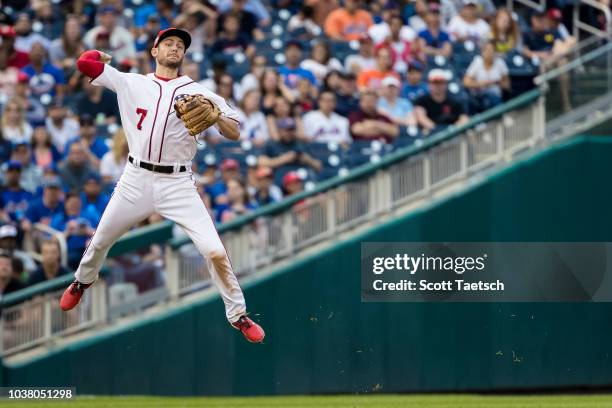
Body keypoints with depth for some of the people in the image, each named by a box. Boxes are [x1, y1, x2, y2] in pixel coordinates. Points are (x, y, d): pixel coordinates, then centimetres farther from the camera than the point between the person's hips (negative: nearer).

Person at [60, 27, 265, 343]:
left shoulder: (197, 92, 4)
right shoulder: (131, 83, 5)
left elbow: (235, 133, -1)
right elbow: (85, 62, 0)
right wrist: (104, 57, 19)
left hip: (177, 184, -1)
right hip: (136, 180, 1)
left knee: (214, 250, -14)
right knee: (100, 242, 15)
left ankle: (237, 315, 0)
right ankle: (82, 282, 47)